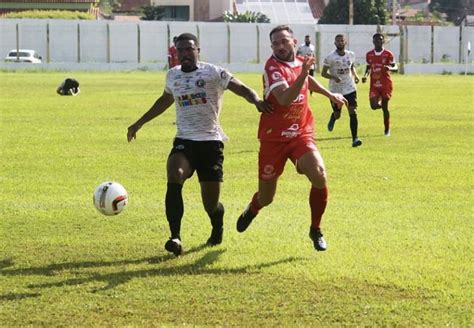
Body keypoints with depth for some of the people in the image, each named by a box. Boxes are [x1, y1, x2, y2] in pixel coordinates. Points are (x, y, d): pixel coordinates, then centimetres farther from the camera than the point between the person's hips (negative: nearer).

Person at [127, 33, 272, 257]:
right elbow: (165, 100, 32)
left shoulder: (212, 72, -4)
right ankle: (175, 238, -31)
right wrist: (140, 123, 39)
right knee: (174, 177, -30)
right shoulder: (172, 75, 12)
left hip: (211, 141, -3)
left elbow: (241, 89, -12)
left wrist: (256, 101, -35)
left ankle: (217, 229, 38)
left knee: (211, 204, 0)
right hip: (184, 140, 3)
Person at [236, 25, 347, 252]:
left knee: (319, 176, -22)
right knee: (265, 198, 5)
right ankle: (252, 211, 45)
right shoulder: (273, 67, -17)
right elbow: (285, 99, -34)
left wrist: (330, 94, 37)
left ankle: (316, 230, -3)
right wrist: (302, 74, -43)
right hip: (273, 138, -4)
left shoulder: (300, 61, 4)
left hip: (301, 135, 4)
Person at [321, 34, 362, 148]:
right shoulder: (330, 57, -11)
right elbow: (323, 73, -8)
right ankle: (333, 118, 48)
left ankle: (355, 138, -9)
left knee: (353, 112, -11)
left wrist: (355, 75, 2)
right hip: (335, 90, -2)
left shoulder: (351, 55, 3)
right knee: (337, 114, 8)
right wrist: (334, 77, -26)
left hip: (350, 88, 2)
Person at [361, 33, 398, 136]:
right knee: (374, 106, -13)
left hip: (386, 84, -2)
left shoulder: (388, 54, -4)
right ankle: (380, 101, 26)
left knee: (384, 107, -1)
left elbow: (395, 67, -2)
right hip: (374, 84, 2)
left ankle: (387, 129, 15)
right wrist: (365, 75, -2)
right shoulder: (369, 54, 6)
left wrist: (390, 68, -25)